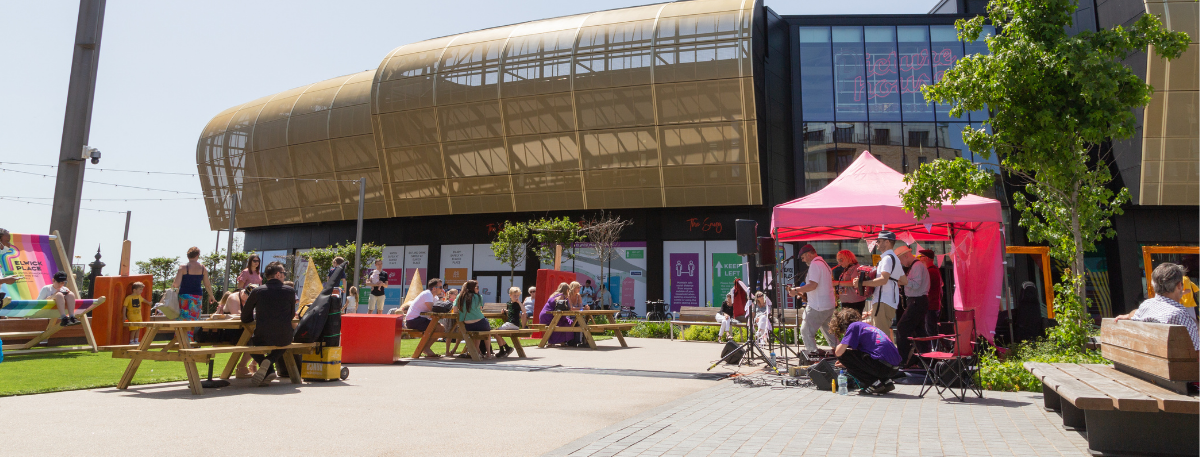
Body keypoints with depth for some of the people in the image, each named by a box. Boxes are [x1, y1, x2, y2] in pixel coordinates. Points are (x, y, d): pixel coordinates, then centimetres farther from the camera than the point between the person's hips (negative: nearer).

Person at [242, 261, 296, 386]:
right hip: (284, 339, 1)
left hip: (262, 338, -1)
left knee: (250, 341, 32)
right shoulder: (290, 291, -1)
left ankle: (269, 371, 11)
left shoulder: (257, 291, -1)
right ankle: (269, 361, 5)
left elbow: (245, 318, 7)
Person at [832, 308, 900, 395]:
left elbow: (838, 352, -9)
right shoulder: (865, 325, 24)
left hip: (882, 366, -9)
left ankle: (874, 383, -2)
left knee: (844, 354, -1)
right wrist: (847, 364, 38)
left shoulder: (853, 326, -1)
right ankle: (886, 382, 13)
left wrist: (839, 344, 13)